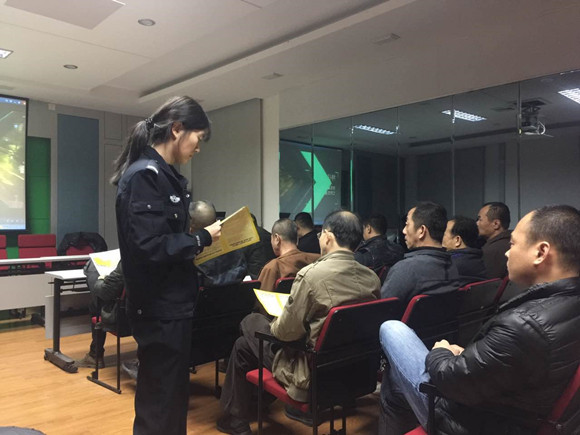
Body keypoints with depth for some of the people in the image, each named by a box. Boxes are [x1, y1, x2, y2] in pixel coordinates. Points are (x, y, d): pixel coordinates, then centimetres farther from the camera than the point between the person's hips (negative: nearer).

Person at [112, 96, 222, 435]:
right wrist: (203, 239, -15)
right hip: (160, 309, -10)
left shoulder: (164, 175, 11)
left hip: (171, 305, 10)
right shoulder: (145, 175, -18)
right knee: (161, 405, 5)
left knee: (172, 396, 22)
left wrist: (196, 245, 3)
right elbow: (150, 246, -26)